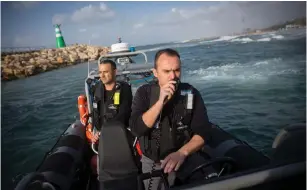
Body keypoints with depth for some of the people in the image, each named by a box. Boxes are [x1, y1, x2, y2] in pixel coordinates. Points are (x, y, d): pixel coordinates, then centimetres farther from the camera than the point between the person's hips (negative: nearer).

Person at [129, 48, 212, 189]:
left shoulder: (191, 93, -11)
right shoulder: (144, 92, -11)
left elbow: (203, 132, -14)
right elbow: (136, 129, -22)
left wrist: (182, 153, -31)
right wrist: (160, 102, -32)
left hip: (181, 160, 0)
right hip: (150, 161, 1)